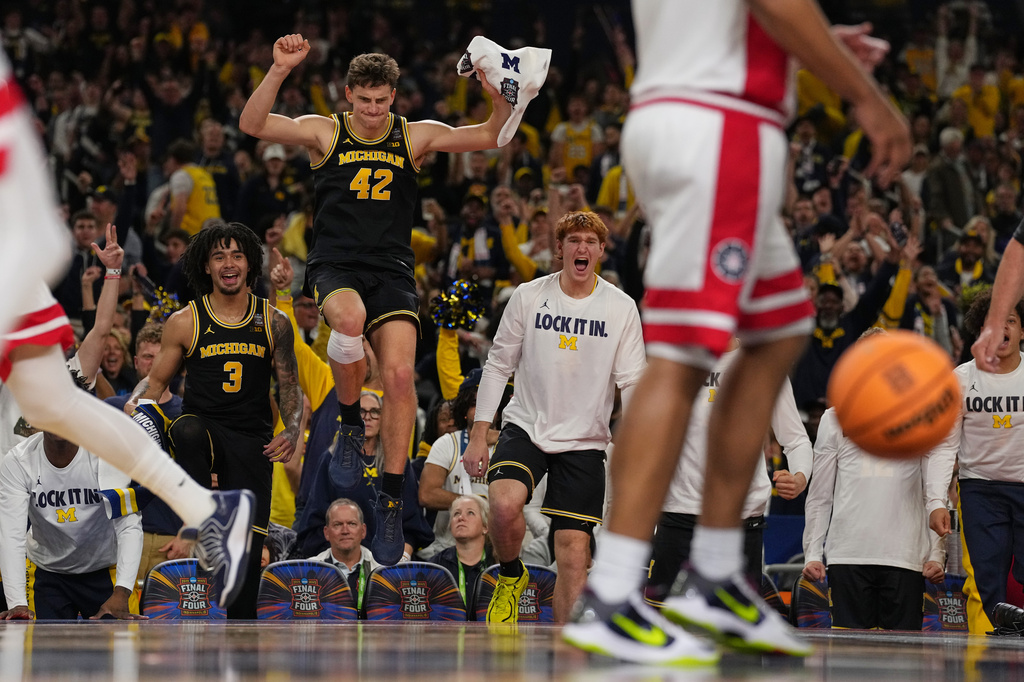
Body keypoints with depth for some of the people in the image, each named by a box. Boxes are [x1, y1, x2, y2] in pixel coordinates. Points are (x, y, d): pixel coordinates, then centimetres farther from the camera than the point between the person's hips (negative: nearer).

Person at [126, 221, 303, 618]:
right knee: (188, 430, -40)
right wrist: (135, 405, -9)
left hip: (252, 443, 1)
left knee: (247, 550, -6)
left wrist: (291, 432, -7)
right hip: (203, 428, -1)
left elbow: (289, 387, 12)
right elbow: (156, 381, 12)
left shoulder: (274, 323, 7)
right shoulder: (184, 323, 3)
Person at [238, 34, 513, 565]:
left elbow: (491, 138, 4)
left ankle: (391, 500, -4)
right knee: (349, 319, -37)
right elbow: (252, 125, -8)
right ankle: (349, 421, -9)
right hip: (334, 266, -2)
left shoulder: (414, 136, 10)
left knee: (400, 374, -15)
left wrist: (499, 97, -16)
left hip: (392, 270, 2)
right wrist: (279, 71, -22)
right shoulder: (324, 132, 5)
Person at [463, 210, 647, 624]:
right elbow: (498, 365, 5)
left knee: (574, 551, -5)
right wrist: (478, 436, 0)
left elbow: (632, 383, 0)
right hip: (525, 427, 0)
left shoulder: (622, 308, 0)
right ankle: (511, 576, 3)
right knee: (504, 504, -29)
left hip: (584, 441, 0)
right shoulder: (528, 296, -1)